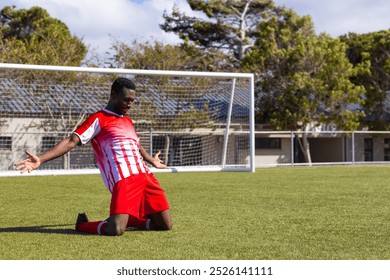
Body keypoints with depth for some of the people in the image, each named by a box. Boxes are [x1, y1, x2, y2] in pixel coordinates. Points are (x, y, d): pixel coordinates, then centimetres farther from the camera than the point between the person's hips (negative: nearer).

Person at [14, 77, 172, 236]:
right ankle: (82, 224, 10)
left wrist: (152, 161, 62)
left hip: (145, 175, 8)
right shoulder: (98, 119, 1)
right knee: (115, 231, -24)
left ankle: (123, 219, 24)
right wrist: (40, 160, -22)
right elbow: (72, 141, -9)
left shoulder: (128, 121, 24)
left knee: (165, 226, 2)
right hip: (124, 178, -8)